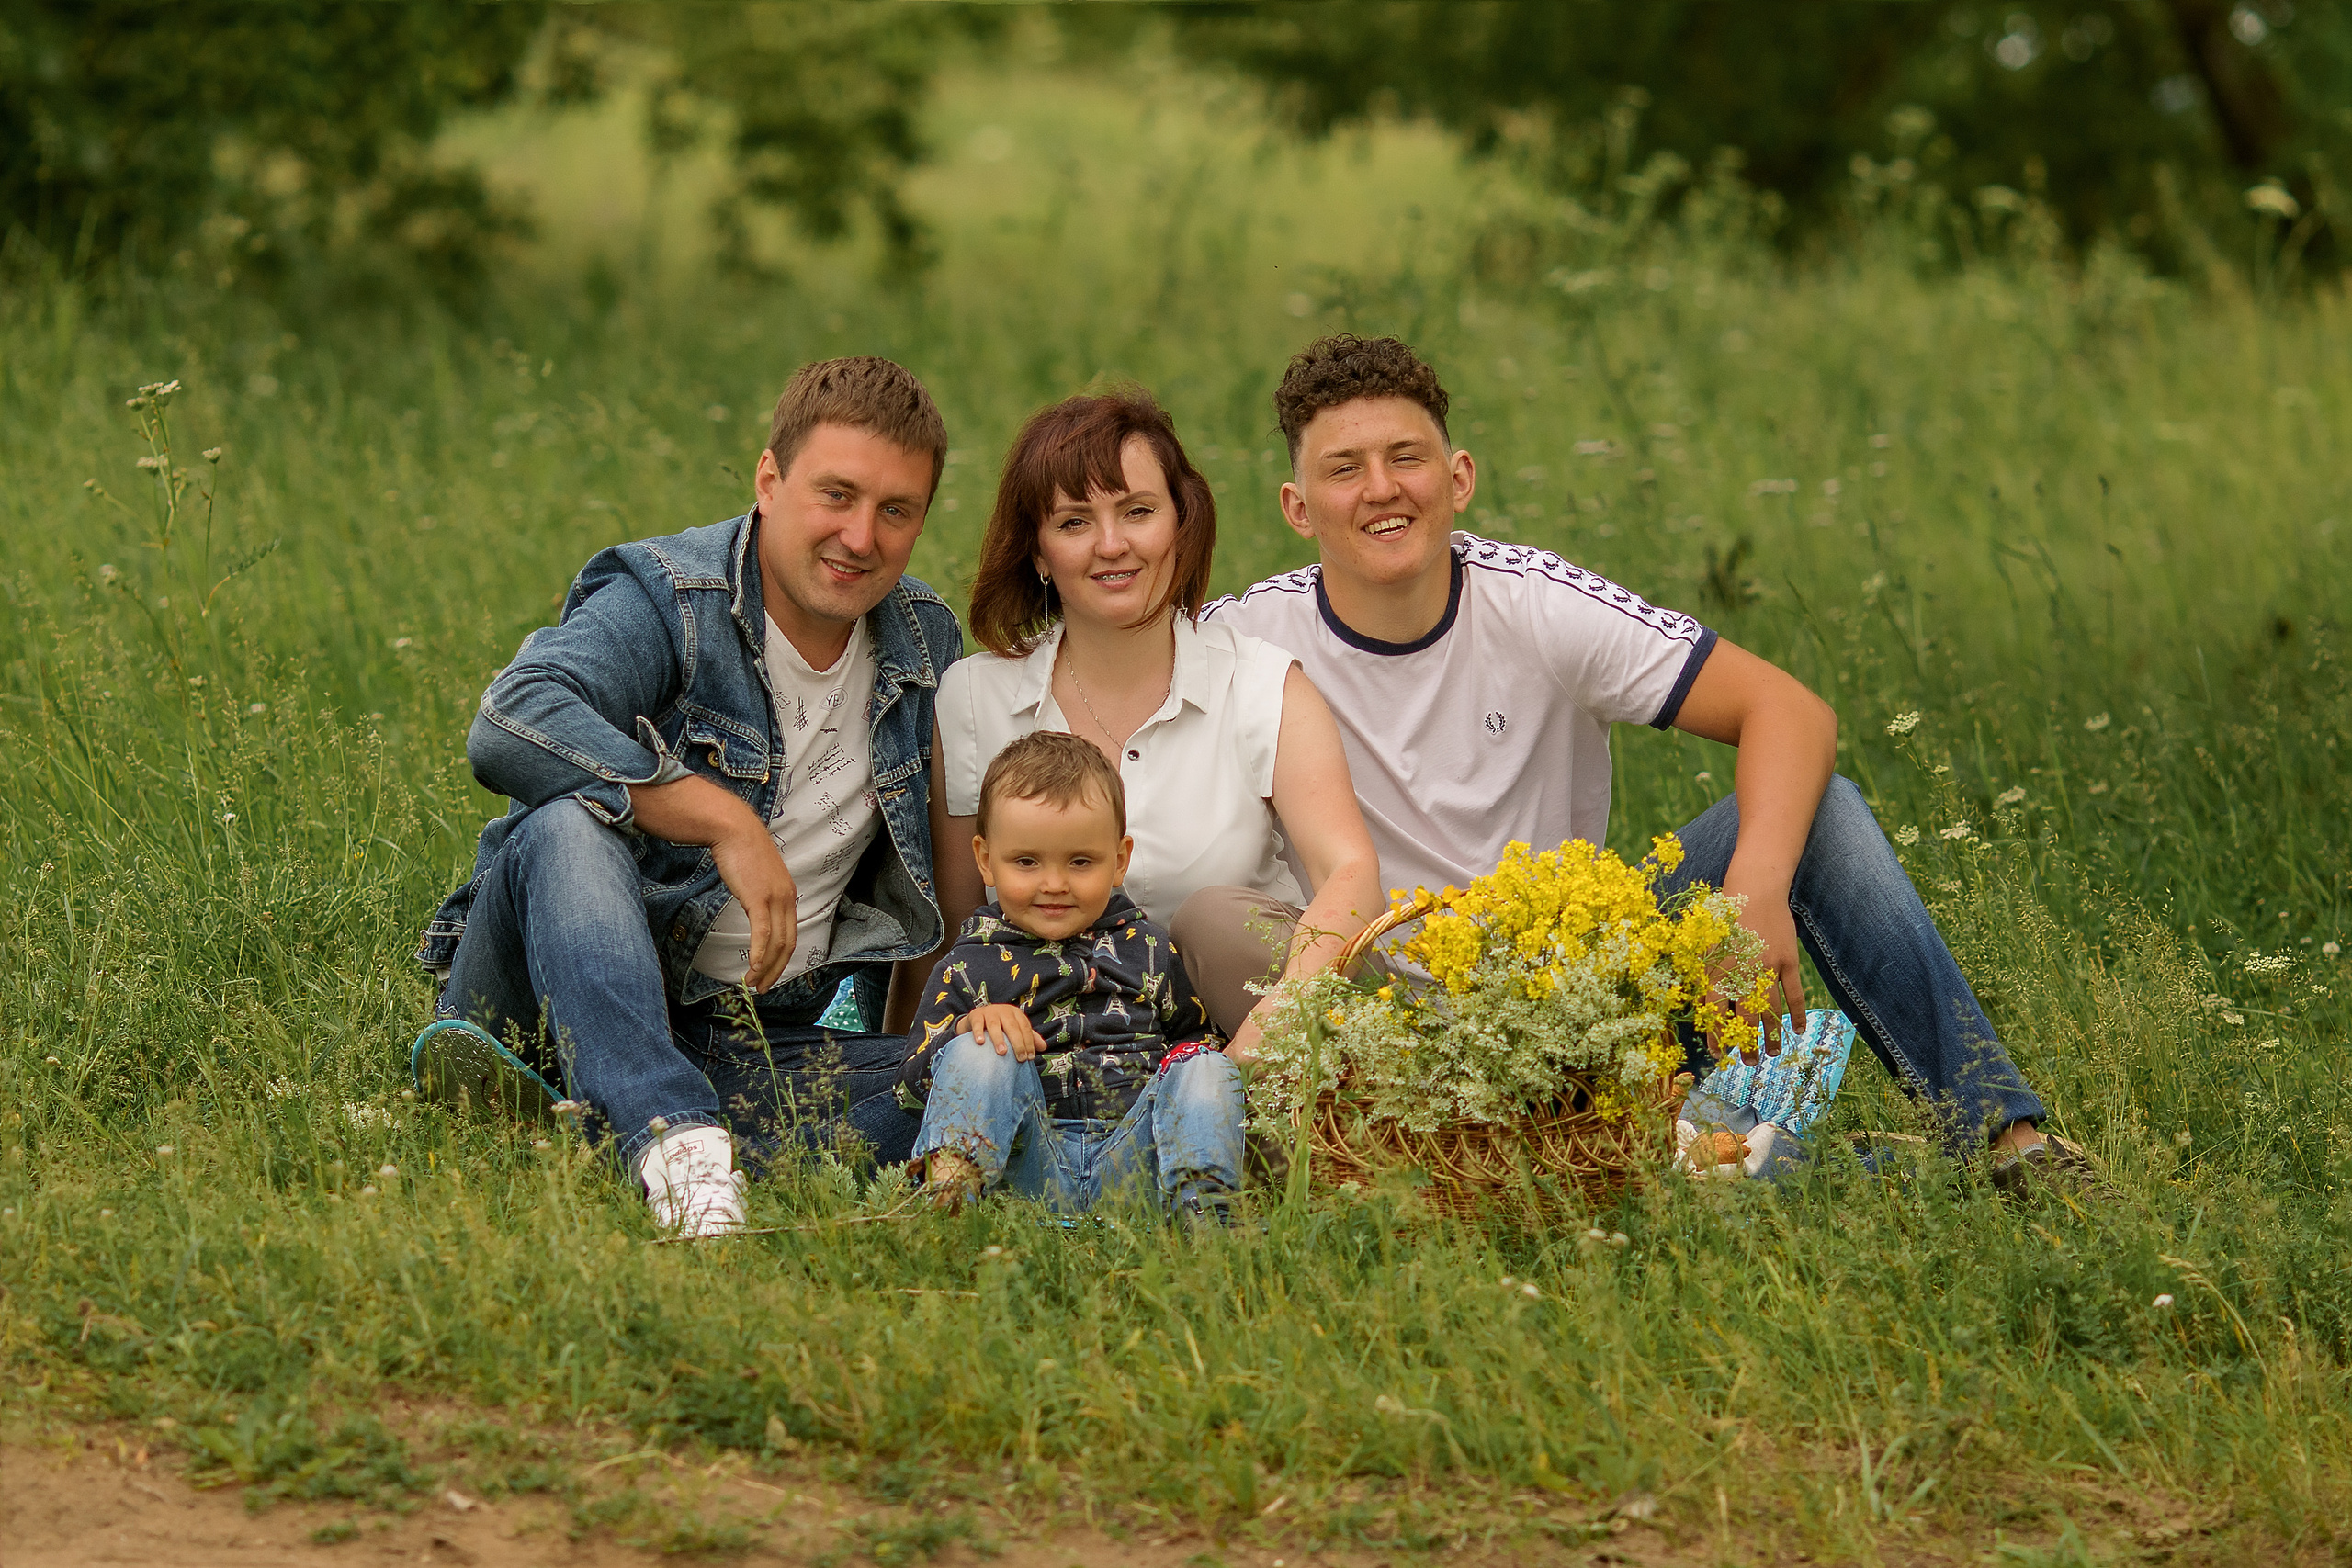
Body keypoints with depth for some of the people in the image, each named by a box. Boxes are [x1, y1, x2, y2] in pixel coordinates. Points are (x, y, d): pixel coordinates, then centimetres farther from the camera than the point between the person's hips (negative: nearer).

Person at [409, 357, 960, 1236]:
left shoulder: (926, 643, 10)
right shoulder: (664, 601, -9)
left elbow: (921, 875, 24)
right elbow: (510, 726, -29)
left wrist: (906, 1041, 14)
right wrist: (725, 819, -30)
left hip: (745, 1031, 4)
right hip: (564, 995, -4)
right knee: (569, 825, -35)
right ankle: (673, 1135, -56)